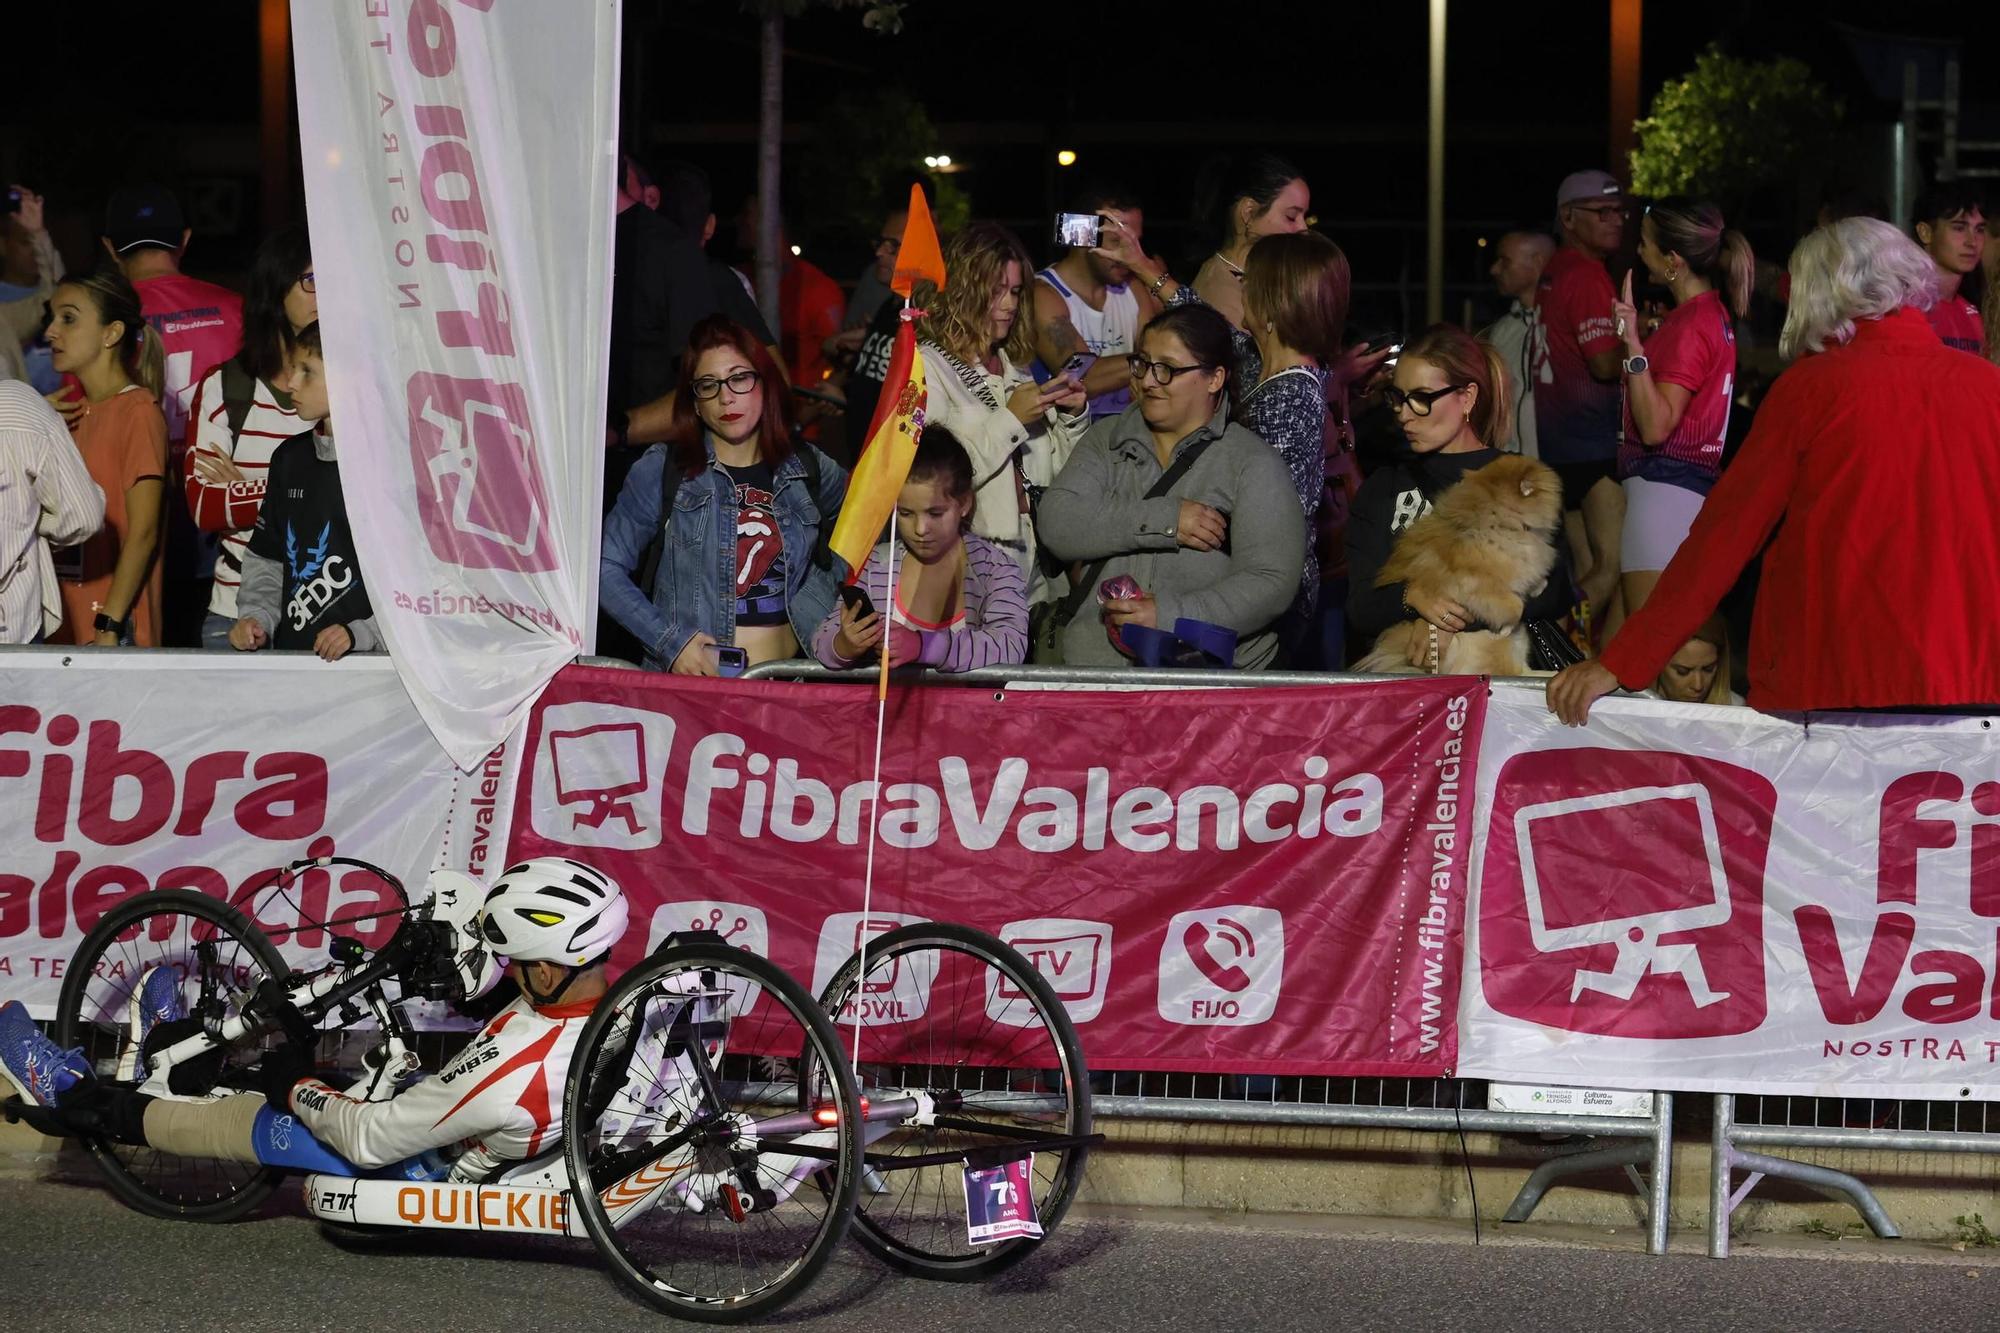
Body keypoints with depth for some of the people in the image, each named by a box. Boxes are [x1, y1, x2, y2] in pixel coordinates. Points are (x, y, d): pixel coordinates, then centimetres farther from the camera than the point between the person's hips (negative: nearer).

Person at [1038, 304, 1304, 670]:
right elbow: (1057, 525, 1)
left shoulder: (1254, 464, 5)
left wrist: (1167, 616, -17)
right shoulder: (1105, 440, 17)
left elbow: (1270, 584, -5)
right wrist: (1163, 520, -11)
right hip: (1088, 660, 3)